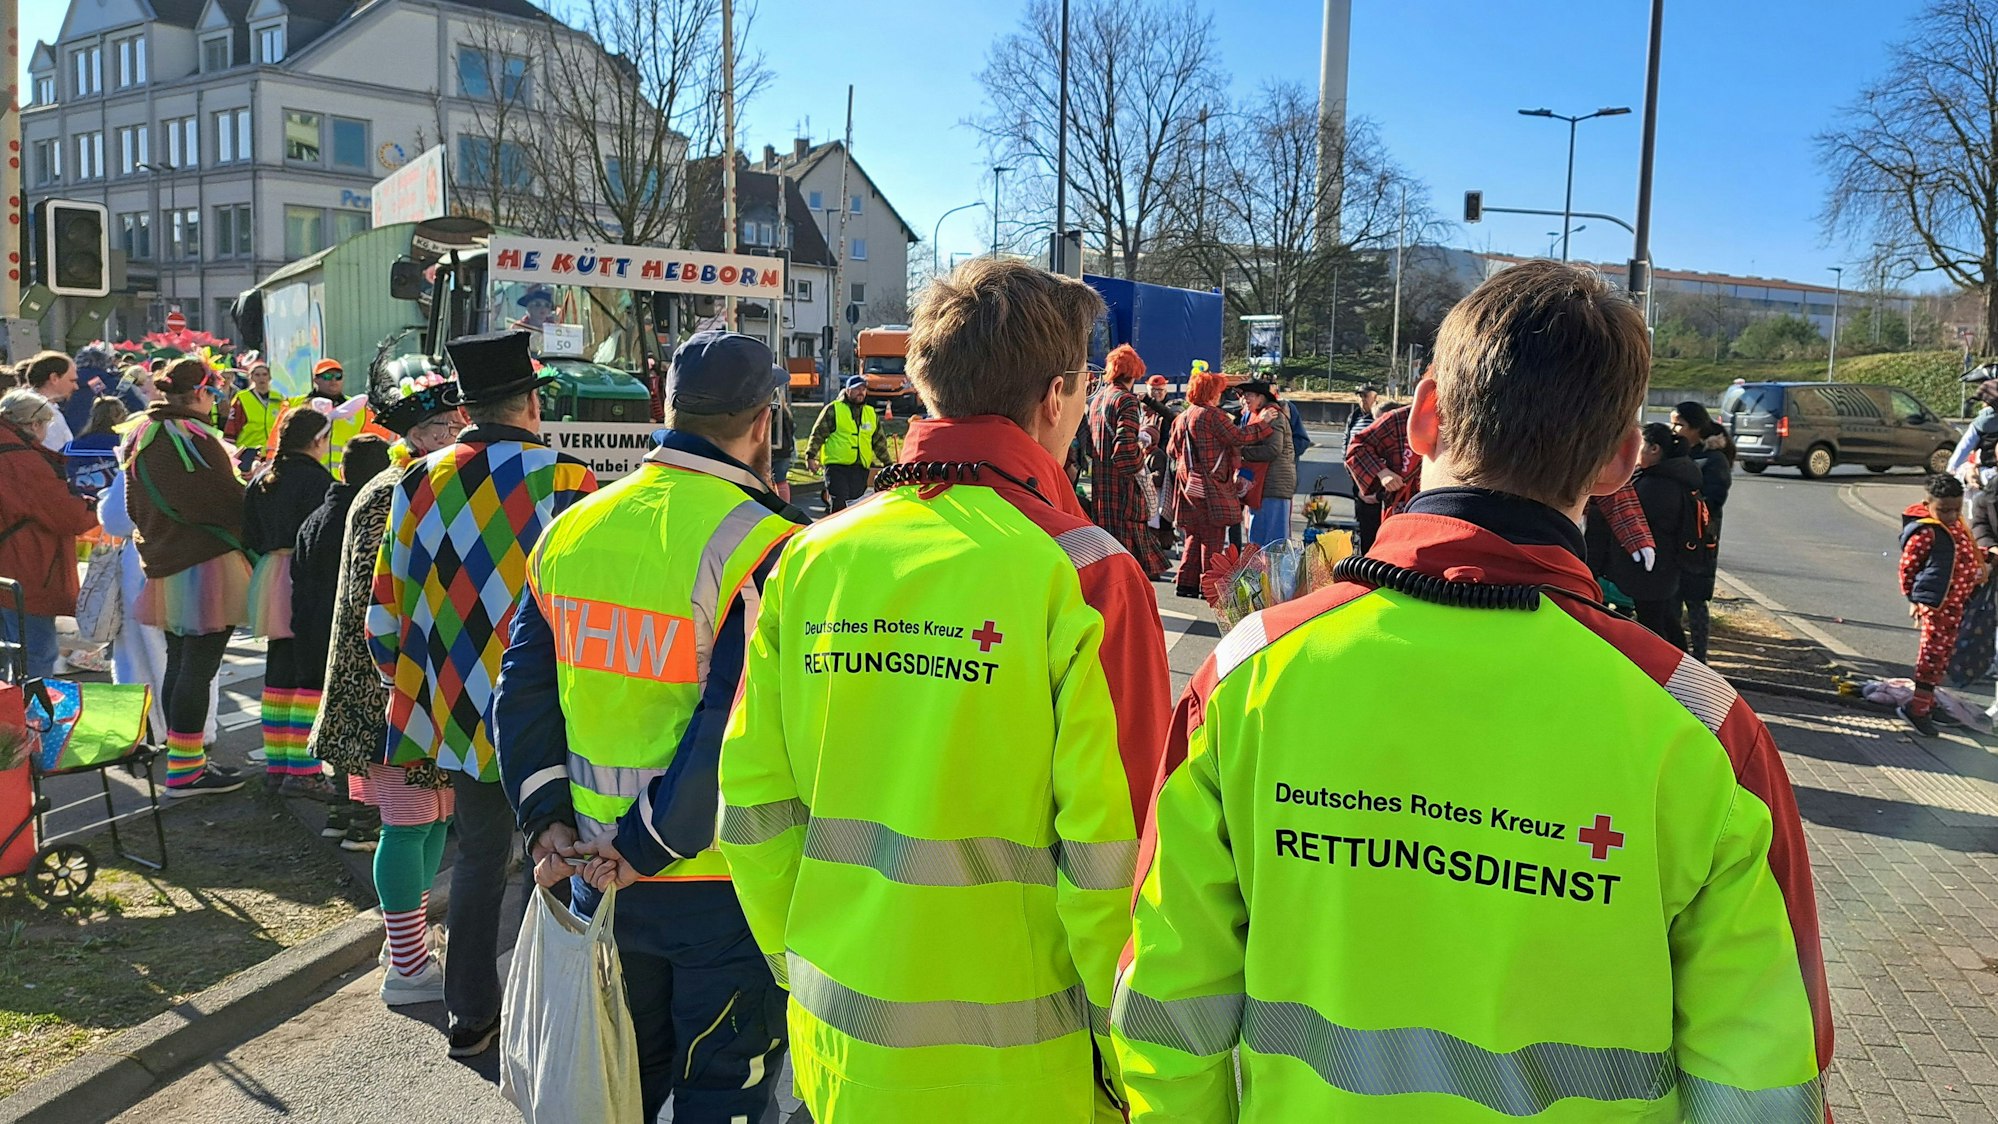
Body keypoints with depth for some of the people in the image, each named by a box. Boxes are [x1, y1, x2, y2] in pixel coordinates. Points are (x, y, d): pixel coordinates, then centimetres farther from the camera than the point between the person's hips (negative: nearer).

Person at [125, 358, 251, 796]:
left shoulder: (142, 435, 11)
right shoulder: (193, 438, -17)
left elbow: (134, 505, 18)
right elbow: (225, 501, -17)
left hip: (165, 566, 9)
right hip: (205, 565, -9)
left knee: (179, 664, 15)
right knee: (198, 667, -4)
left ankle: (186, 759, 24)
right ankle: (184, 770, 0)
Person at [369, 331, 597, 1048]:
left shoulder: (418, 483, 0)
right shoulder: (565, 480, -14)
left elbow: (386, 616, 5)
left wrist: (414, 689, 19)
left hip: (459, 711, 4)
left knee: (478, 857, 17)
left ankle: (470, 1016, 26)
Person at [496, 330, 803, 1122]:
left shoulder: (571, 530, 1)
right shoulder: (761, 548, -19)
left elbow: (522, 690, 4)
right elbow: (739, 732, -24)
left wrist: (547, 819, 2)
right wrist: (649, 848, -15)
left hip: (596, 877, 6)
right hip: (718, 887, -6)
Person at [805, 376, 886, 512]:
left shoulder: (871, 413, 16)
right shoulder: (833, 409, 0)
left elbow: (879, 441, 22)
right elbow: (818, 434, -2)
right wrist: (810, 456, -11)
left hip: (861, 469, 5)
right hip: (837, 466, -5)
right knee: (838, 506, -11)